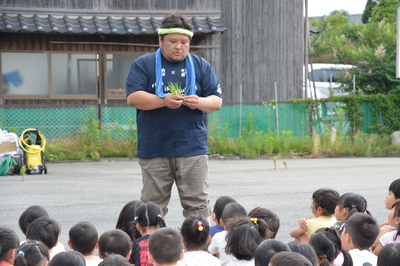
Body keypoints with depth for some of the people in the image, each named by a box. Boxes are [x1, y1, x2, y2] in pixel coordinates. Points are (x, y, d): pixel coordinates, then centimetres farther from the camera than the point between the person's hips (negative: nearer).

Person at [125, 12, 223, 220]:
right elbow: (133, 98, -5)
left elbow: (217, 101, 8)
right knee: (153, 204, 5)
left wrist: (200, 103, -15)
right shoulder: (143, 64, 6)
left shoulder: (201, 66, 12)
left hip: (192, 148, 1)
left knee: (197, 203, -1)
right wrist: (164, 101, -20)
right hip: (154, 150, -1)